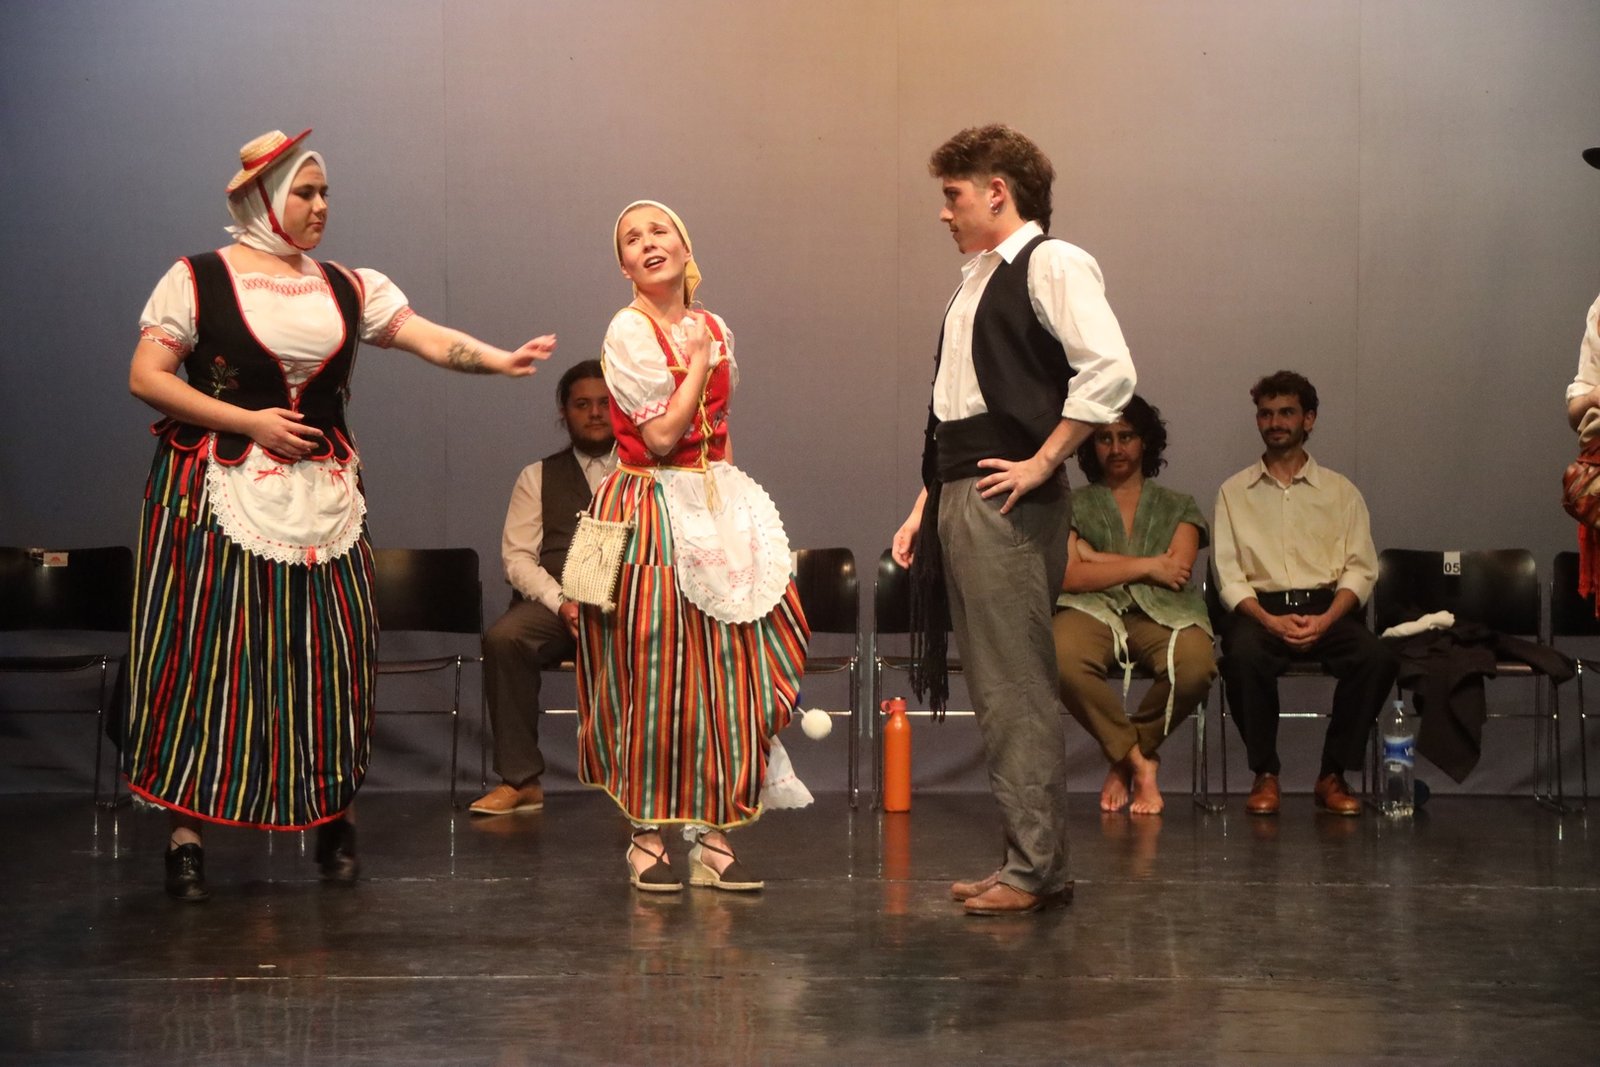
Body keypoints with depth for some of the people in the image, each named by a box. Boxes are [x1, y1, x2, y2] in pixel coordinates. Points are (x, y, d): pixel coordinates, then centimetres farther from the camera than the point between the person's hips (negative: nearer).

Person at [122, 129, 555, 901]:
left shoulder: (348, 288, 11)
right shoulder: (197, 280, -1)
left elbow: (431, 340, 0)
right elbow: (146, 377, -6)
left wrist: (503, 360, -18)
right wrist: (250, 422, -11)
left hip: (322, 500, 4)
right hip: (219, 491, -4)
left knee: (327, 653, 2)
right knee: (205, 655, -5)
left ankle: (333, 816, 14)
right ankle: (185, 831, 0)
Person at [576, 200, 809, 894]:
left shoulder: (716, 331, 11)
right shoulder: (629, 331, -8)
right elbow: (660, 435, -16)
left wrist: (722, 502, 11)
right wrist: (700, 361, -9)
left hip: (717, 510, 6)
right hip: (650, 515, -6)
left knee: (725, 672, 1)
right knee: (653, 673, -4)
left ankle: (714, 835, 6)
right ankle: (647, 837, 5)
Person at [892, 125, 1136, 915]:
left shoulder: (1051, 265, -7)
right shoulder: (977, 280, 21)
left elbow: (1109, 373, -19)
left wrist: (1043, 463, -17)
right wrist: (928, 503, 17)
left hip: (1009, 504, -10)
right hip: (959, 501, 10)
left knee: (1017, 691, -7)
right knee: (994, 691, 12)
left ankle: (1035, 870, -2)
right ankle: (1028, 861, 18)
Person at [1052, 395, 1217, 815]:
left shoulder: (1178, 507, 21)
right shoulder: (1076, 506, 18)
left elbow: (1178, 571, 1)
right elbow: (1067, 576, -1)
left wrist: (1097, 559, 2)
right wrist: (1146, 566, -3)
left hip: (1163, 613, 1)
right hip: (1093, 610, -1)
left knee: (1195, 667, -37)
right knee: (1062, 660, -40)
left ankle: (1123, 757, -7)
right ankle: (1140, 762, -15)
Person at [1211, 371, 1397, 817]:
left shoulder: (1341, 492, 15)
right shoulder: (1234, 492, 13)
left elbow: (1360, 570, 5)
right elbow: (1228, 575, 3)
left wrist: (1325, 620, -15)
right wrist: (1270, 620, -16)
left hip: (1327, 607, 1)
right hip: (1260, 607, -1)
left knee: (1377, 657, -30)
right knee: (1243, 655, -36)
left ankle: (1333, 775, -15)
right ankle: (1265, 775, -18)